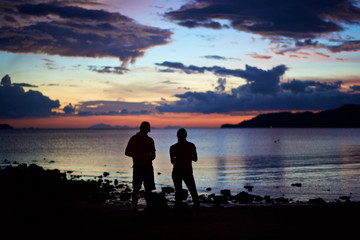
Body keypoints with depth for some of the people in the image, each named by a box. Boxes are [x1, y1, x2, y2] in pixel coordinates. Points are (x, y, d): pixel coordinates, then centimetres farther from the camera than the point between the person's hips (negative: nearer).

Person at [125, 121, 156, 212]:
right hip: (147, 166, -5)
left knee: (136, 189, 10)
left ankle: (135, 209, 11)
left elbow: (127, 152, 9)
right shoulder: (149, 140, -10)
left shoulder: (133, 138, 4)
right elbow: (153, 155, -11)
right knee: (148, 189, 1)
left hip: (136, 166, 5)